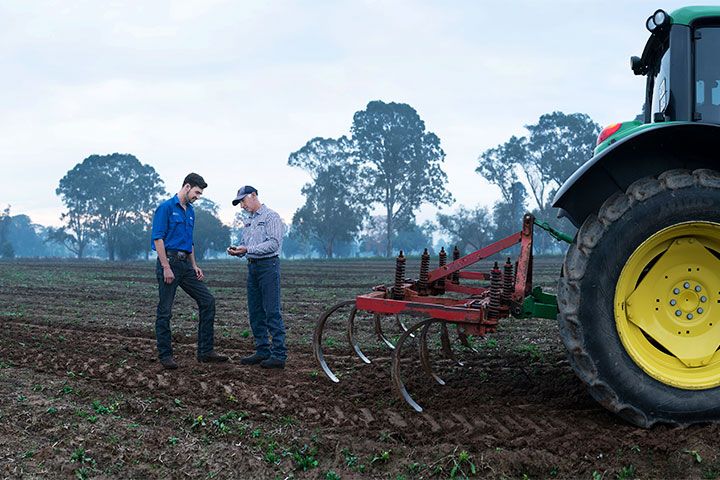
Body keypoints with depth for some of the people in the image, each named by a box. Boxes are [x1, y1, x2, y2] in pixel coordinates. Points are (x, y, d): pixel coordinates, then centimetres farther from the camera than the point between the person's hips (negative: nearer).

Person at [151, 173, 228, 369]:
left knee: (207, 301, 3)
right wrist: (166, 267, -19)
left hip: (185, 264, 8)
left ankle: (205, 351, 6)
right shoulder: (166, 208, -8)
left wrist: (194, 266, 16)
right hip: (169, 262, -8)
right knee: (165, 311, -1)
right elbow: (158, 238, -14)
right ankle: (165, 355, 8)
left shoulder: (190, 212, 17)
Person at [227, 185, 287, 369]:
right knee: (255, 312, 8)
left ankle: (279, 355, -10)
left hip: (268, 265, -9)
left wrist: (248, 249, -21)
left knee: (272, 312, -10)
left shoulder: (271, 217, -5)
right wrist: (237, 251, -1)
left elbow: (274, 243, -16)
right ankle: (262, 351, 15)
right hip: (252, 267, 9)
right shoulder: (249, 222, 20)